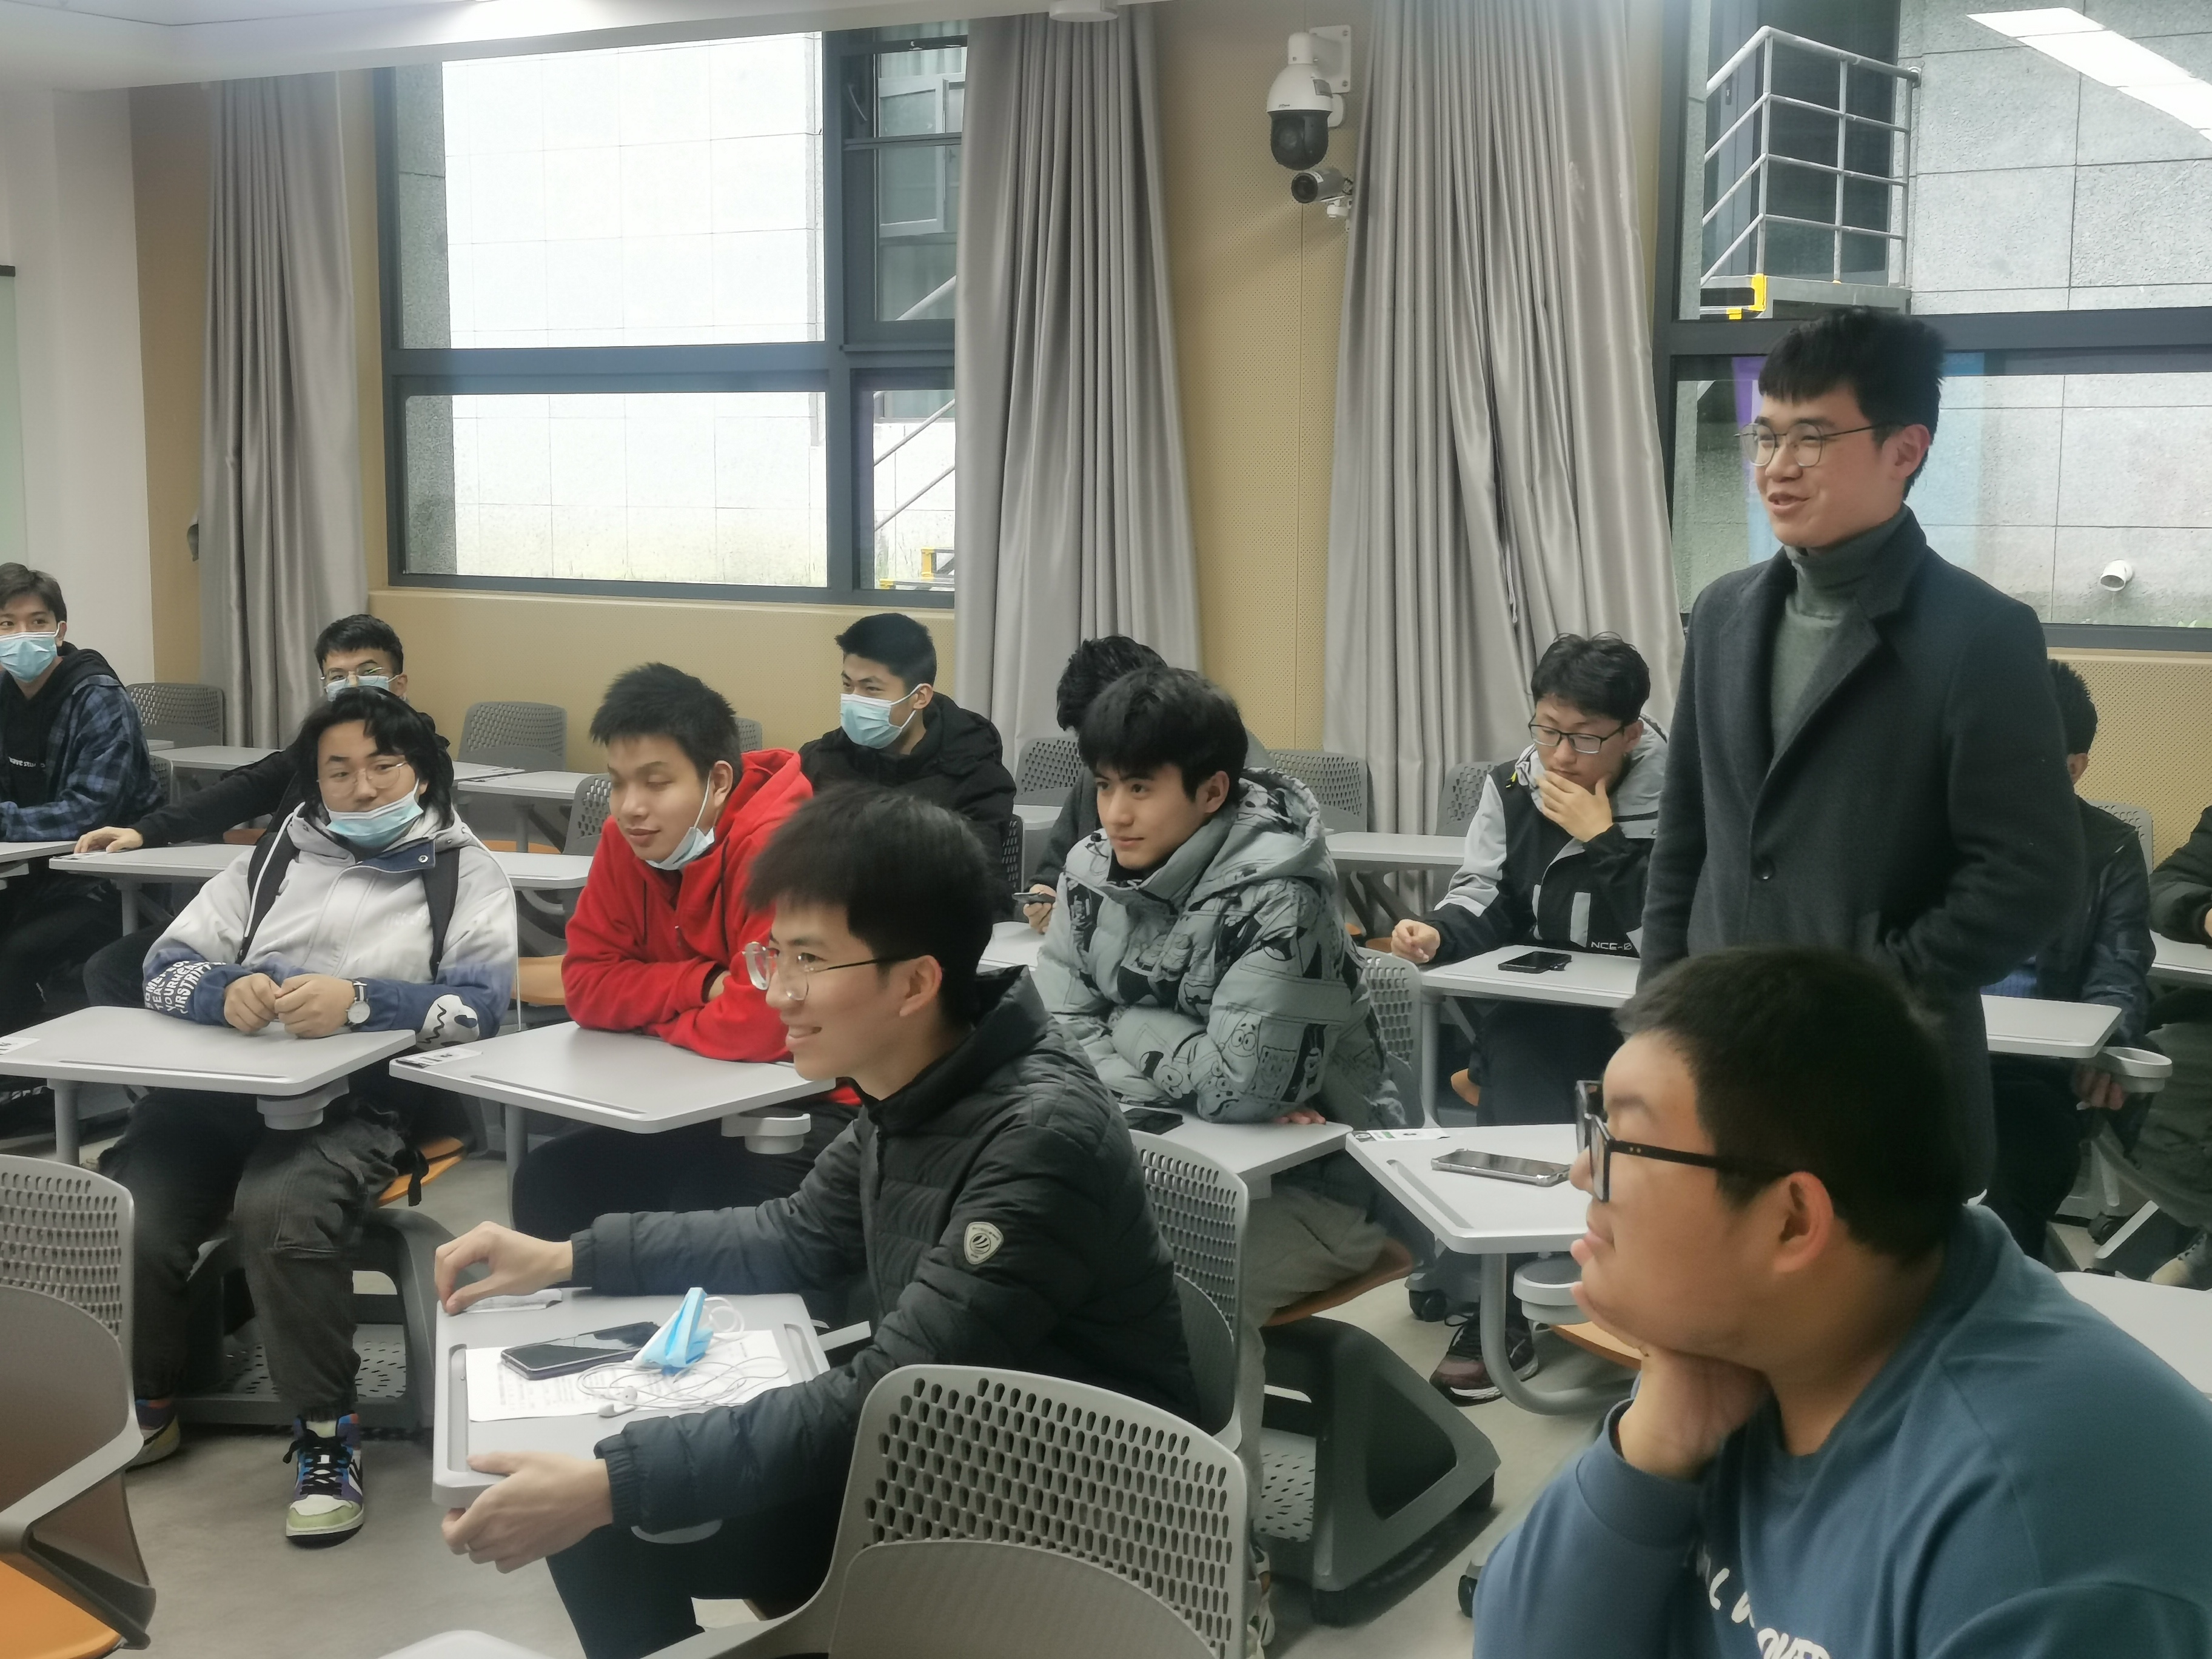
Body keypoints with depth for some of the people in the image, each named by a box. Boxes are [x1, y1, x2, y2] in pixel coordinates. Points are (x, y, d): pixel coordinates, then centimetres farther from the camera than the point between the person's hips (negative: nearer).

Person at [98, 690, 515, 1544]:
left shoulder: (463, 871, 9)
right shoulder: (274, 858, 21)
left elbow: (480, 999, -7)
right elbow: (167, 965, 12)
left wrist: (357, 1000, -23)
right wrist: (225, 992, -12)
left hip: (366, 1100, -4)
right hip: (224, 1086, 4)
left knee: (277, 1210, -35)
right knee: (122, 1217, -23)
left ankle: (326, 1430, -15)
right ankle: (143, 1403, 6)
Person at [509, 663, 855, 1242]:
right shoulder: (627, 838, -1)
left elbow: (762, 1023, -30)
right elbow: (586, 985, 0)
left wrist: (650, 1013, -11)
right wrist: (702, 986, -17)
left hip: (813, 1106, -7)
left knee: (704, 1207, -30)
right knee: (546, 1180, -4)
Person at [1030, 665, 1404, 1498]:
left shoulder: (1276, 897, -22)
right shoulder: (1093, 871, -1)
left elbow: (1245, 1083, -30)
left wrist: (1126, 1030, -13)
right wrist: (1201, 1084, -19)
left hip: (1312, 1181, -6)